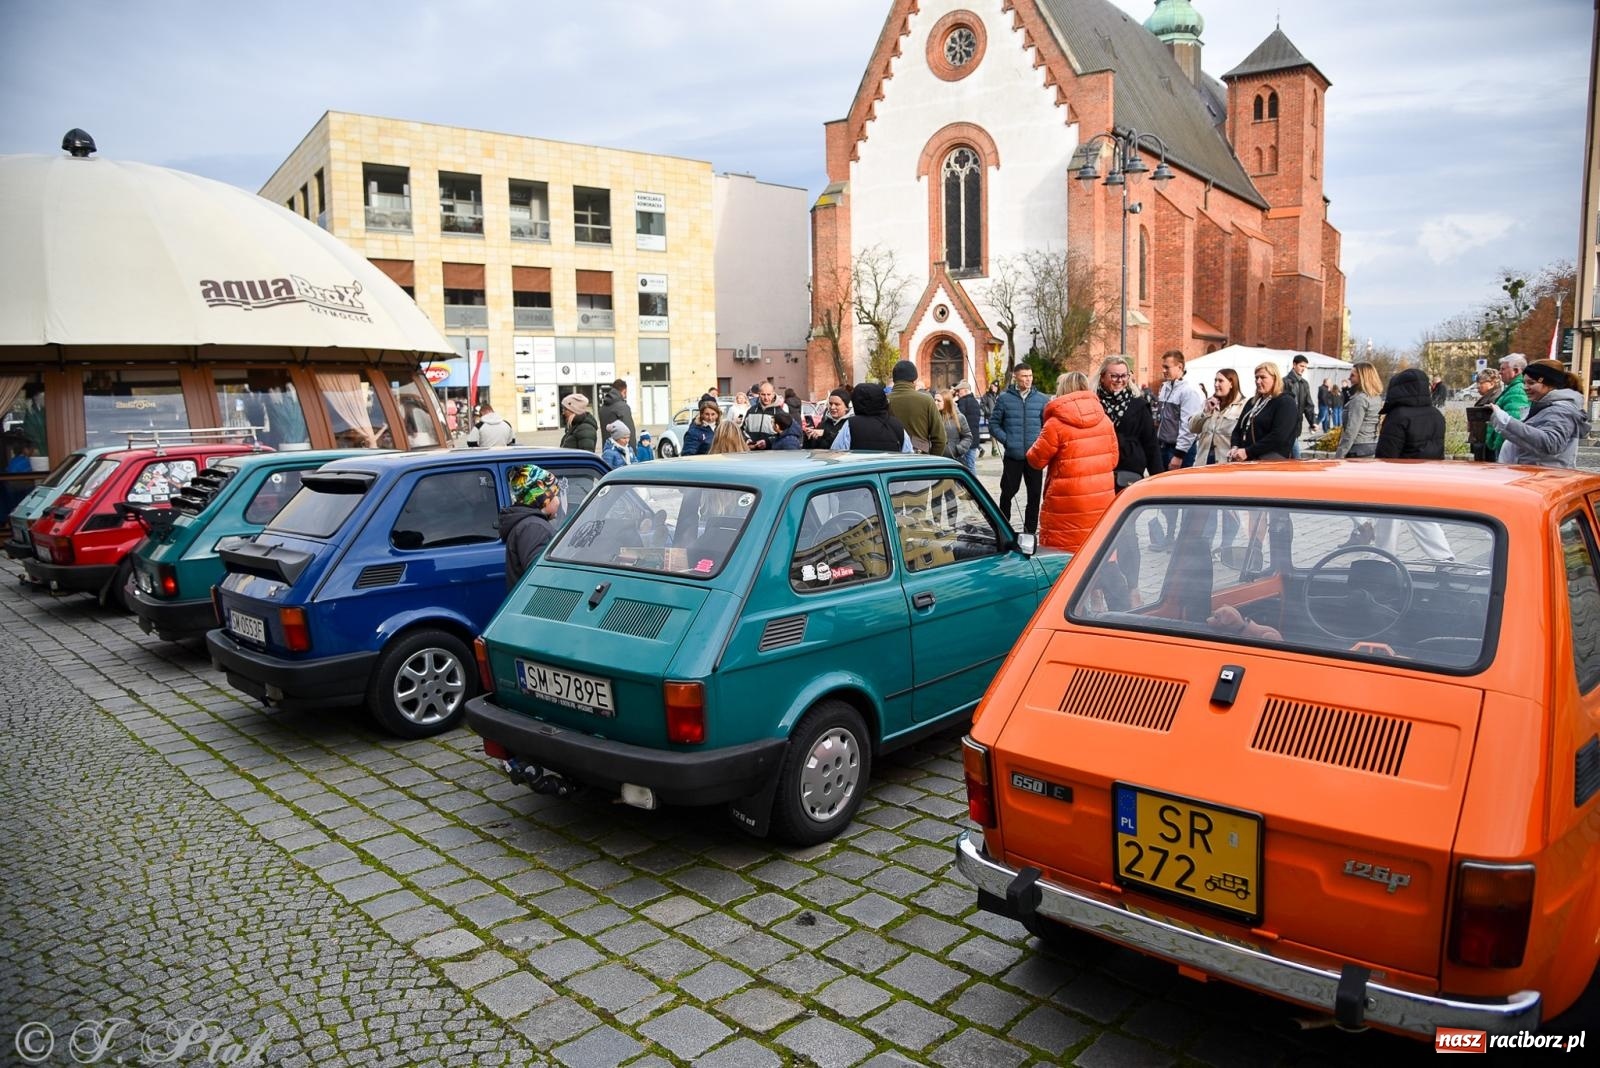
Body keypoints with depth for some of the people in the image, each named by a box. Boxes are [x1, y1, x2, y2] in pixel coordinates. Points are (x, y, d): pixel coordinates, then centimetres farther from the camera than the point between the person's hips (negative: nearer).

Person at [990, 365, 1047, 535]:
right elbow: (993, 424, 4)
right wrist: (1006, 439, -7)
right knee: (1008, 491, 7)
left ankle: (1030, 531, 15)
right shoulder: (1004, 398, 0)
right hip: (1012, 456, -1)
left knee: (1034, 494, 5)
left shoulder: (1041, 399, 4)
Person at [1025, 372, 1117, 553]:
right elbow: (1113, 459, 13)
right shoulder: (1104, 419, 6)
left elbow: (1036, 460, -4)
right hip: (1102, 503, 6)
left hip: (1068, 507, -6)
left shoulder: (1056, 423, -11)